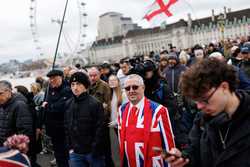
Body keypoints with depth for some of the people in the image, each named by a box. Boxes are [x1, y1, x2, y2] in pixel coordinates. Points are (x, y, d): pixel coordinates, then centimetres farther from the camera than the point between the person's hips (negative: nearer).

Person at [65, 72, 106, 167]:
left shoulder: (95, 103, -12)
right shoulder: (69, 104, 6)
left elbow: (100, 129, -13)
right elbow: (67, 127, 12)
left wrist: (94, 150, -13)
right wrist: (70, 147, 7)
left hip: (93, 152, -5)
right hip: (75, 153, 5)